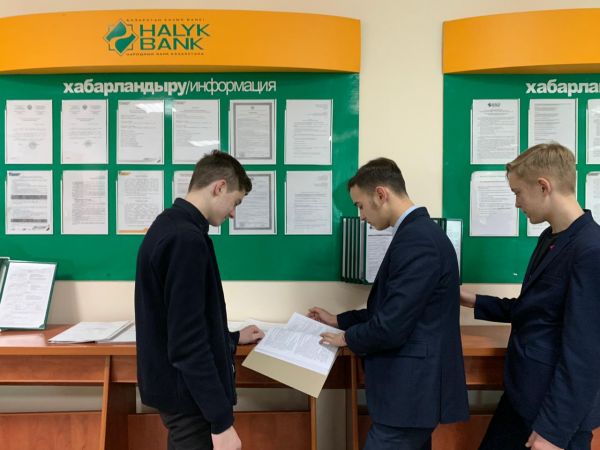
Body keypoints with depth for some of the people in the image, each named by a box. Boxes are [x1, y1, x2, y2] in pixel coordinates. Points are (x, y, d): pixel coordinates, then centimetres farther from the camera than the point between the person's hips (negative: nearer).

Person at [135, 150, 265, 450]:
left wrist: (233, 338, 28)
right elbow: (188, 343, -26)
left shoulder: (167, 226, 9)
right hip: (190, 396, -10)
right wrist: (221, 420, -21)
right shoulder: (186, 238, -22)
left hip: (175, 387, 10)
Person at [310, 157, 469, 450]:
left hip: (410, 389, -10)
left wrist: (348, 337, -6)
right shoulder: (419, 231, 10)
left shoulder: (416, 240, -22)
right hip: (415, 384, 10)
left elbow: (392, 327, -24)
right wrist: (339, 320, 16)